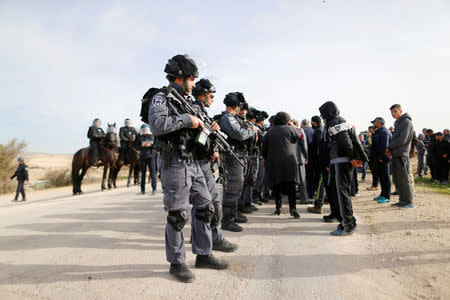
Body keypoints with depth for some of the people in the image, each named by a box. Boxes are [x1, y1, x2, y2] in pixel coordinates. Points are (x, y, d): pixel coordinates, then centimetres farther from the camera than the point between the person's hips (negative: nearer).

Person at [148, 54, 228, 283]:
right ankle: (177, 262, 16)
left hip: (192, 162, 9)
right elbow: (157, 125, -26)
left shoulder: (186, 101, 17)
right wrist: (187, 119, -20)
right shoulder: (161, 99, -7)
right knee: (178, 215, -1)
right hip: (174, 164, -8)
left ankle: (203, 255, 25)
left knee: (205, 208, 11)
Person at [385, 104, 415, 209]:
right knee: (396, 180, 11)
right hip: (395, 155, 9)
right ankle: (402, 200, 19)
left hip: (402, 155, -9)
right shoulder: (397, 123, 19)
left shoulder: (406, 122, -9)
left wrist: (389, 147, -7)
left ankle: (409, 202, 3)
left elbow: (402, 140, -17)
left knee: (404, 180, -5)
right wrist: (389, 149, 4)